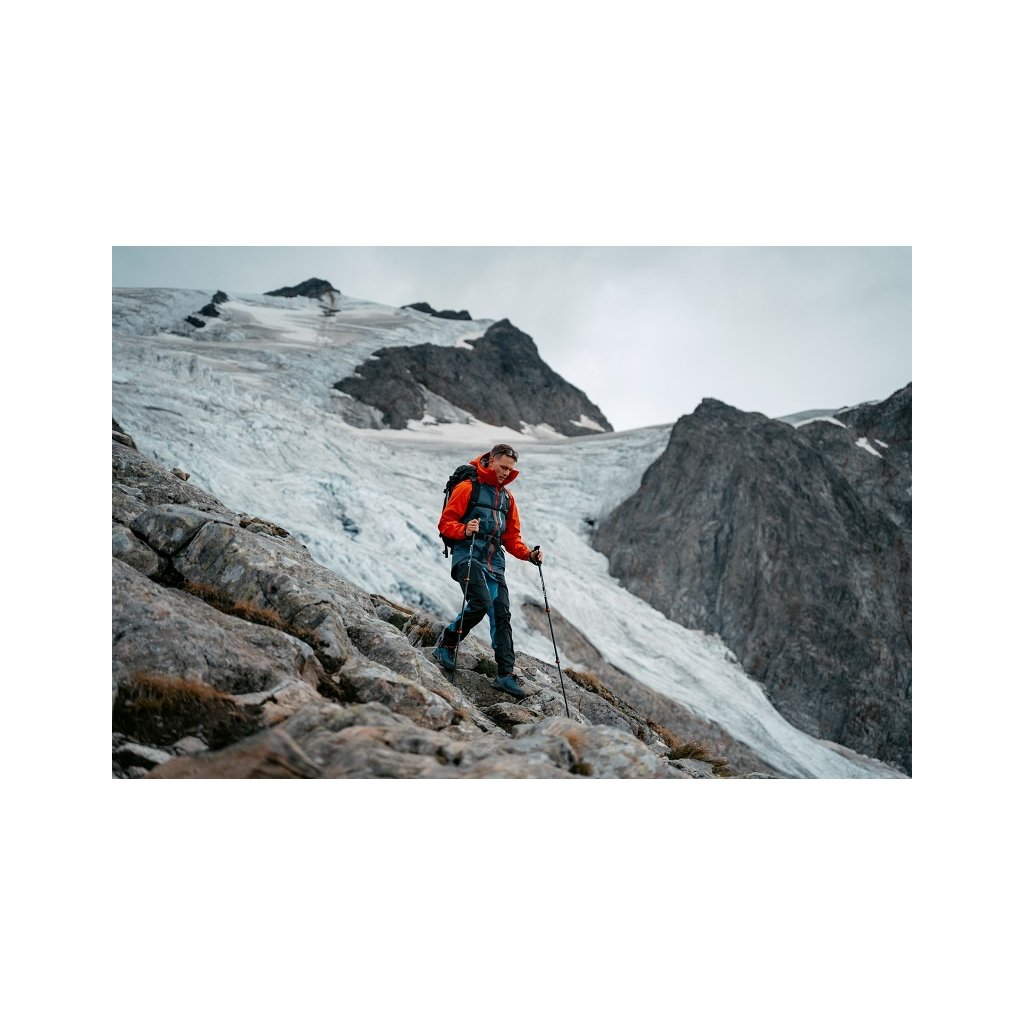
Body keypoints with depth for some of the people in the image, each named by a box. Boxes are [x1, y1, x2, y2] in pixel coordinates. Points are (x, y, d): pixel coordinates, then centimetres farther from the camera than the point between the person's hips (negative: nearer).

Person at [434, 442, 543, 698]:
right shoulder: (468, 487, 1)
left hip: (494, 563, 7)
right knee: (481, 603, -25)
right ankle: (446, 645, -2)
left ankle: (506, 675, -1)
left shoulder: (507, 497, 22)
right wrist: (464, 530, -24)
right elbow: (445, 523, -3)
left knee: (502, 615, -2)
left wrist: (528, 554, 4)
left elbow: (512, 537, 23)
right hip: (468, 558, -6)